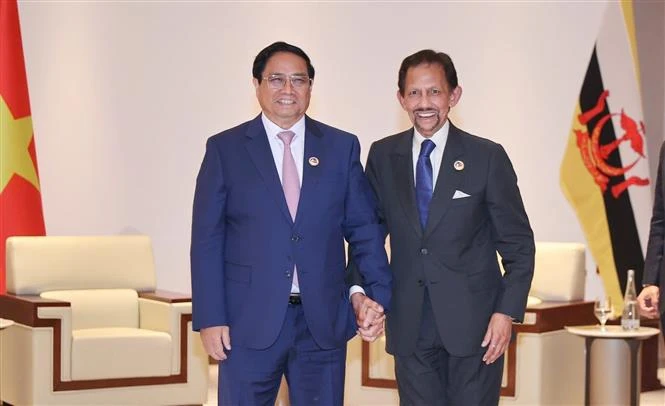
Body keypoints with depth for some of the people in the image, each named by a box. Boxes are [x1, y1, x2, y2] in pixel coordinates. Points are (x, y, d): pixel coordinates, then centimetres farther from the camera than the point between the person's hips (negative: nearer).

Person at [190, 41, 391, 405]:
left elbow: (365, 228, 7)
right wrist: (210, 319, -6)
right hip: (250, 321, -2)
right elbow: (207, 240, 0)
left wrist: (377, 294, -6)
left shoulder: (342, 147, 7)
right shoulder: (224, 149, 2)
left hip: (324, 321, 2)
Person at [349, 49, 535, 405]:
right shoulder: (383, 156, 5)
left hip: (473, 323, -2)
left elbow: (519, 244, -1)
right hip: (410, 326, 2)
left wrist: (507, 311, -9)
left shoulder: (487, 157, -3)